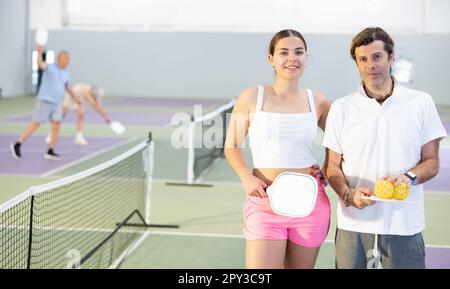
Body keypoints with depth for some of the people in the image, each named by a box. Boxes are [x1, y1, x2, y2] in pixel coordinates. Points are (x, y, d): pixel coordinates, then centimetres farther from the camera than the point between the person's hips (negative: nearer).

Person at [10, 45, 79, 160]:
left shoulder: (65, 72, 12)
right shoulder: (50, 67, -9)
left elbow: (66, 86, 29)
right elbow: (41, 64, -31)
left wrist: (74, 97, 38)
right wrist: (39, 53, -48)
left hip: (57, 103, 7)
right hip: (45, 101, -7)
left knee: (56, 126, -4)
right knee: (35, 124, -4)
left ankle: (50, 152, 0)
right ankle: (17, 145, 6)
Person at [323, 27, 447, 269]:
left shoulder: (421, 103, 3)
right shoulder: (341, 108, 5)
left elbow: (432, 162, 6)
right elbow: (332, 166, 7)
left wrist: (409, 177, -15)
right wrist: (348, 194, -12)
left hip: (404, 227, 0)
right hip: (353, 225, 1)